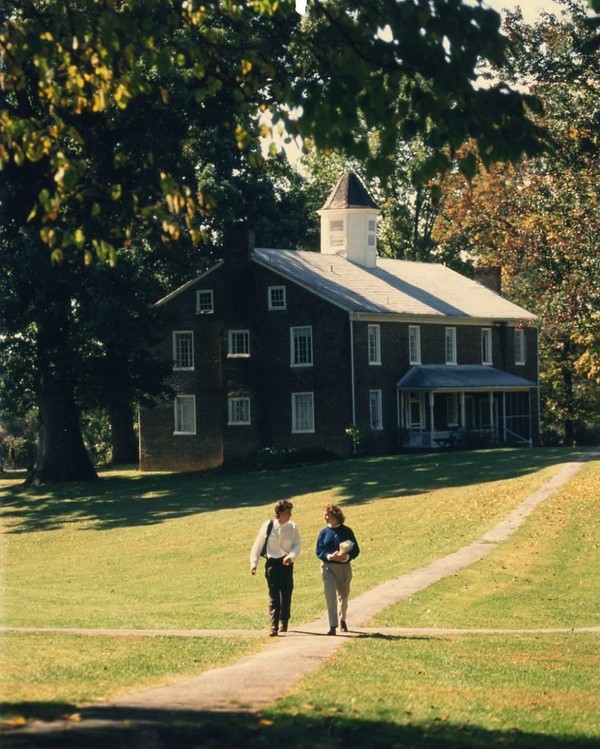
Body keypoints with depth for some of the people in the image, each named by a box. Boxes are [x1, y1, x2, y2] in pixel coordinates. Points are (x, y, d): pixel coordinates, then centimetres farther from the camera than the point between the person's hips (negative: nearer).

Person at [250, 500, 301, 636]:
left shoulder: (292, 527, -1)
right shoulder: (268, 526, -5)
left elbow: (297, 545, -1)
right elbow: (258, 544, 1)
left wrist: (291, 556, -21)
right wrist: (253, 563, -2)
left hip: (286, 563, 2)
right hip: (272, 563, -2)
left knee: (286, 594, 8)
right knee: (273, 596, -5)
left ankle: (283, 622, 27)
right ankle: (274, 625, -8)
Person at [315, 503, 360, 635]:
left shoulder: (346, 531, -2)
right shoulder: (324, 532, 1)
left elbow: (356, 550, -1)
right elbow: (319, 550, -2)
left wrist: (346, 557, -21)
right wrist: (329, 556, -20)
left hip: (344, 567, 1)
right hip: (328, 567, -1)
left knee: (343, 595, 16)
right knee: (330, 597, -12)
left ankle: (342, 620, 40)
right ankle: (332, 626, -15)